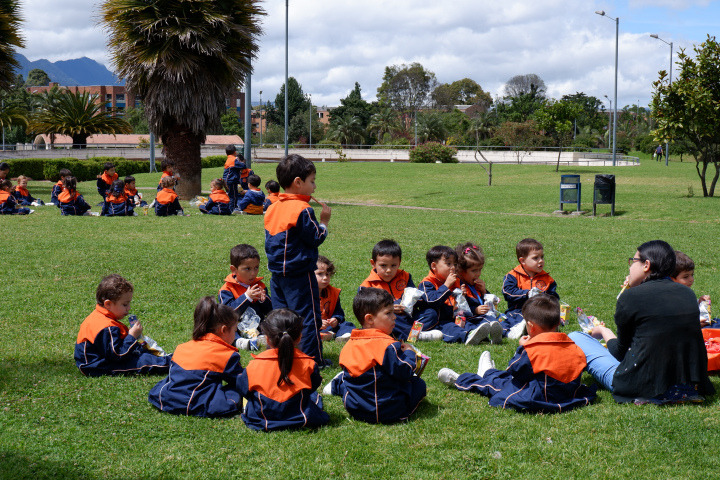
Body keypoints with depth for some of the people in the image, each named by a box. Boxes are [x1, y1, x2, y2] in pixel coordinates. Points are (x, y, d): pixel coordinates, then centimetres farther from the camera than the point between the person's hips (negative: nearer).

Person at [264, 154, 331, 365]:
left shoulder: (272, 208, 8)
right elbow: (316, 238, -13)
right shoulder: (302, 209, -16)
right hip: (299, 273, -8)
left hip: (277, 272, 8)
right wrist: (324, 222, 0)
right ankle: (313, 359, 5)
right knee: (308, 316, 0)